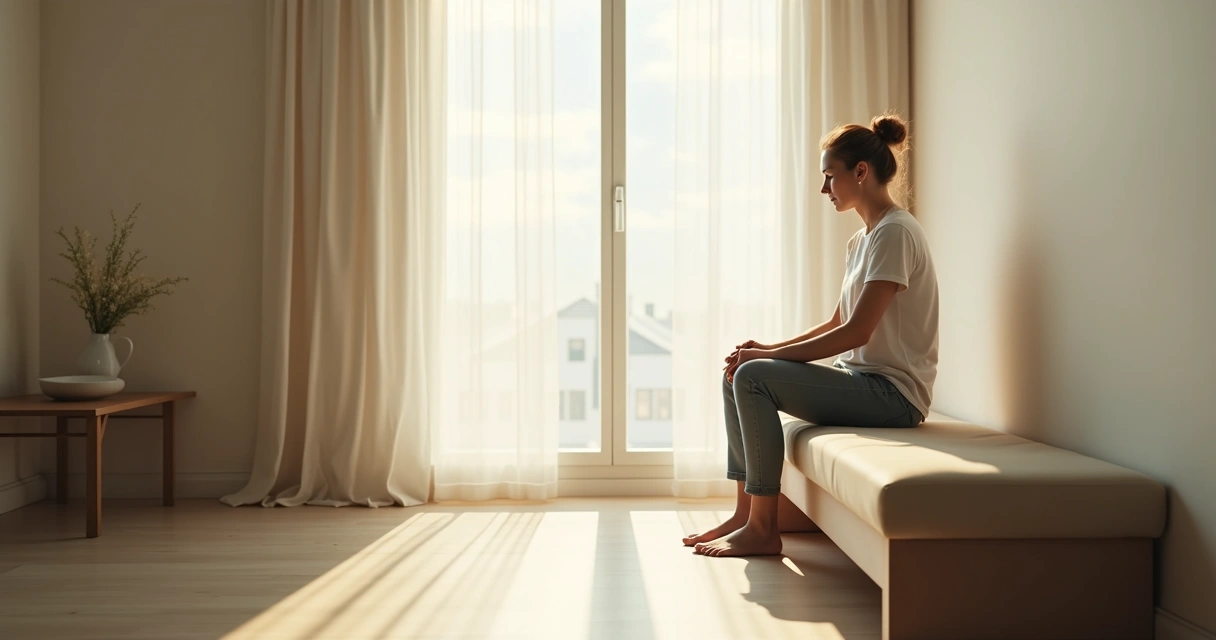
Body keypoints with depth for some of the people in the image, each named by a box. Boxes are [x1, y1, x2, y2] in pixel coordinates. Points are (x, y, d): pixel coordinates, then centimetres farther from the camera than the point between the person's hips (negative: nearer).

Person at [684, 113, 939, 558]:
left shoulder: (895, 232, -14)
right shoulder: (861, 240, 16)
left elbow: (858, 332, -22)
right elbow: (838, 325, 16)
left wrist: (769, 355, -17)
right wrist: (770, 348, 1)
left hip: (893, 392, -10)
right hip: (863, 379, 10)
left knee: (753, 377, -22)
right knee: (735, 377, 5)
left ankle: (762, 529, -15)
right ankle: (745, 512, 7)